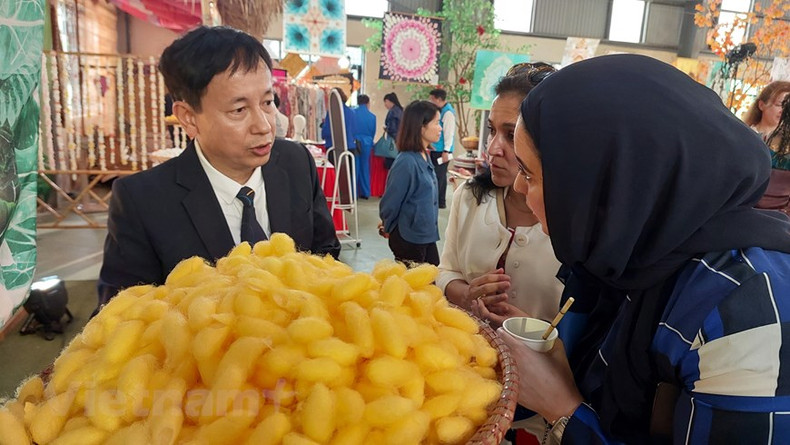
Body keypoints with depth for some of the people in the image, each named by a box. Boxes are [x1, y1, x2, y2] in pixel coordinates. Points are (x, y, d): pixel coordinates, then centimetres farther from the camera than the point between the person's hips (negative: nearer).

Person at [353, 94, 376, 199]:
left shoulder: (352, 113, -5)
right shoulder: (372, 116, 0)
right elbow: (373, 132, 9)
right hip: (366, 143, 1)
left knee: (354, 167, 4)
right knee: (365, 168, 10)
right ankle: (365, 193, 14)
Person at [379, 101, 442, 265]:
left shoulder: (424, 156, 3)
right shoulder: (407, 161, -23)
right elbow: (390, 202, -16)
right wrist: (388, 228, 0)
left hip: (426, 235, 8)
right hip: (409, 238, -8)